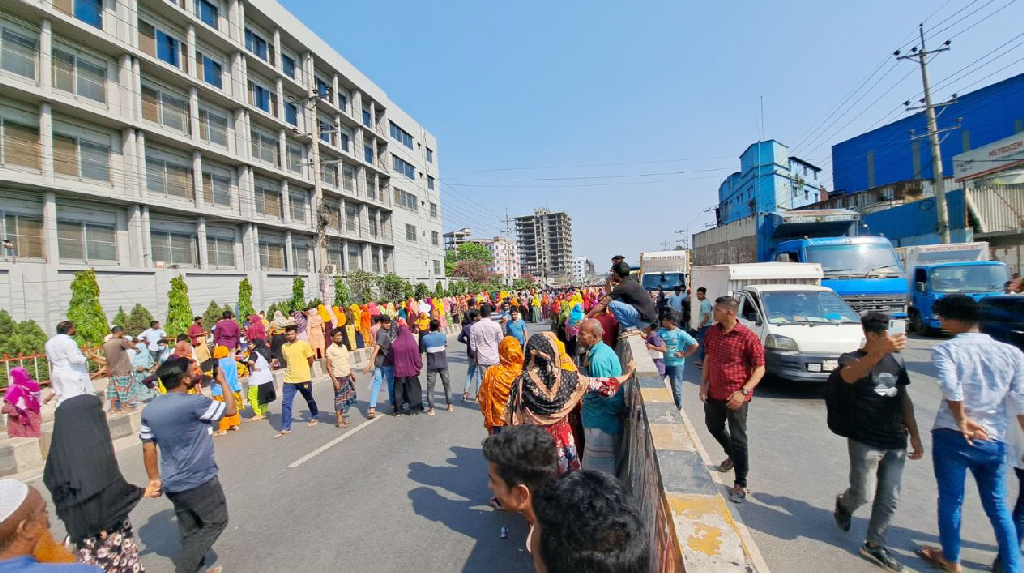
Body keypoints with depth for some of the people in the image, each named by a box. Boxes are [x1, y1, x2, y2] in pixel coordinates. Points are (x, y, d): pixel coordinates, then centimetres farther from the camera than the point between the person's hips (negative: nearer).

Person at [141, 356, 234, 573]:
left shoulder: (149, 409, 0)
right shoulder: (194, 403, -22)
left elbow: (148, 447, 5)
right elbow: (231, 409, -9)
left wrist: (154, 479, 13)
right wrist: (222, 381, 2)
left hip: (172, 484, 7)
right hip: (200, 481, -7)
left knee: (189, 531, 21)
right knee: (216, 522, 12)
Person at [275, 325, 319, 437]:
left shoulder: (304, 344, -10)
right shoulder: (284, 347, 3)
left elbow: (310, 360, -1)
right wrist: (293, 370, 11)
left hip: (304, 379, -3)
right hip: (289, 380, 3)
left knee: (309, 400, 16)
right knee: (285, 404, -4)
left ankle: (315, 417, 38)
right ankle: (285, 428, 2)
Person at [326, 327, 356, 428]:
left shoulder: (344, 347, 10)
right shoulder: (330, 350, -12)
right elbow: (328, 366, -14)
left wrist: (351, 374, 19)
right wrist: (334, 380, -19)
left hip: (347, 376, 7)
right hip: (339, 377, -7)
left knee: (349, 397, 13)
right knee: (339, 399, 1)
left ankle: (344, 416, 27)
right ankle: (339, 420, 11)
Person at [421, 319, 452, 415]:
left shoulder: (425, 338, -8)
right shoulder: (442, 336, -4)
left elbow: (422, 350, -2)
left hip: (431, 366, -1)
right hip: (443, 365, 2)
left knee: (430, 386, 5)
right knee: (447, 384, 14)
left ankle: (431, 408, 2)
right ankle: (450, 405, 18)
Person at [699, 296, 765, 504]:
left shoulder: (747, 337, -17)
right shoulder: (712, 332, 1)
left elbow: (759, 369, -14)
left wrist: (744, 391, -23)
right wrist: (703, 383, 5)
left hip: (735, 396, -7)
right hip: (714, 393, 7)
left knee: (738, 439, 1)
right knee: (713, 427, 23)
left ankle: (740, 484, 15)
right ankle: (732, 456, 51)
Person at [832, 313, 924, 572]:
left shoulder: (896, 359, 8)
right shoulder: (851, 358, -11)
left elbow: (904, 398, 16)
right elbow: (850, 375, -37)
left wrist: (914, 435, 13)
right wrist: (879, 351, -54)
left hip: (895, 441, 6)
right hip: (865, 441, -5)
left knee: (889, 499, 10)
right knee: (862, 495, 1)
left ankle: (874, 545, 25)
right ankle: (843, 504, 34)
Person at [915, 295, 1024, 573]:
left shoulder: (945, 349, -10)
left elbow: (951, 387, -24)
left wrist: (962, 421, -11)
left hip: (951, 436, -3)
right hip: (994, 441, 4)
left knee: (950, 500, 13)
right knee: (998, 506, 21)